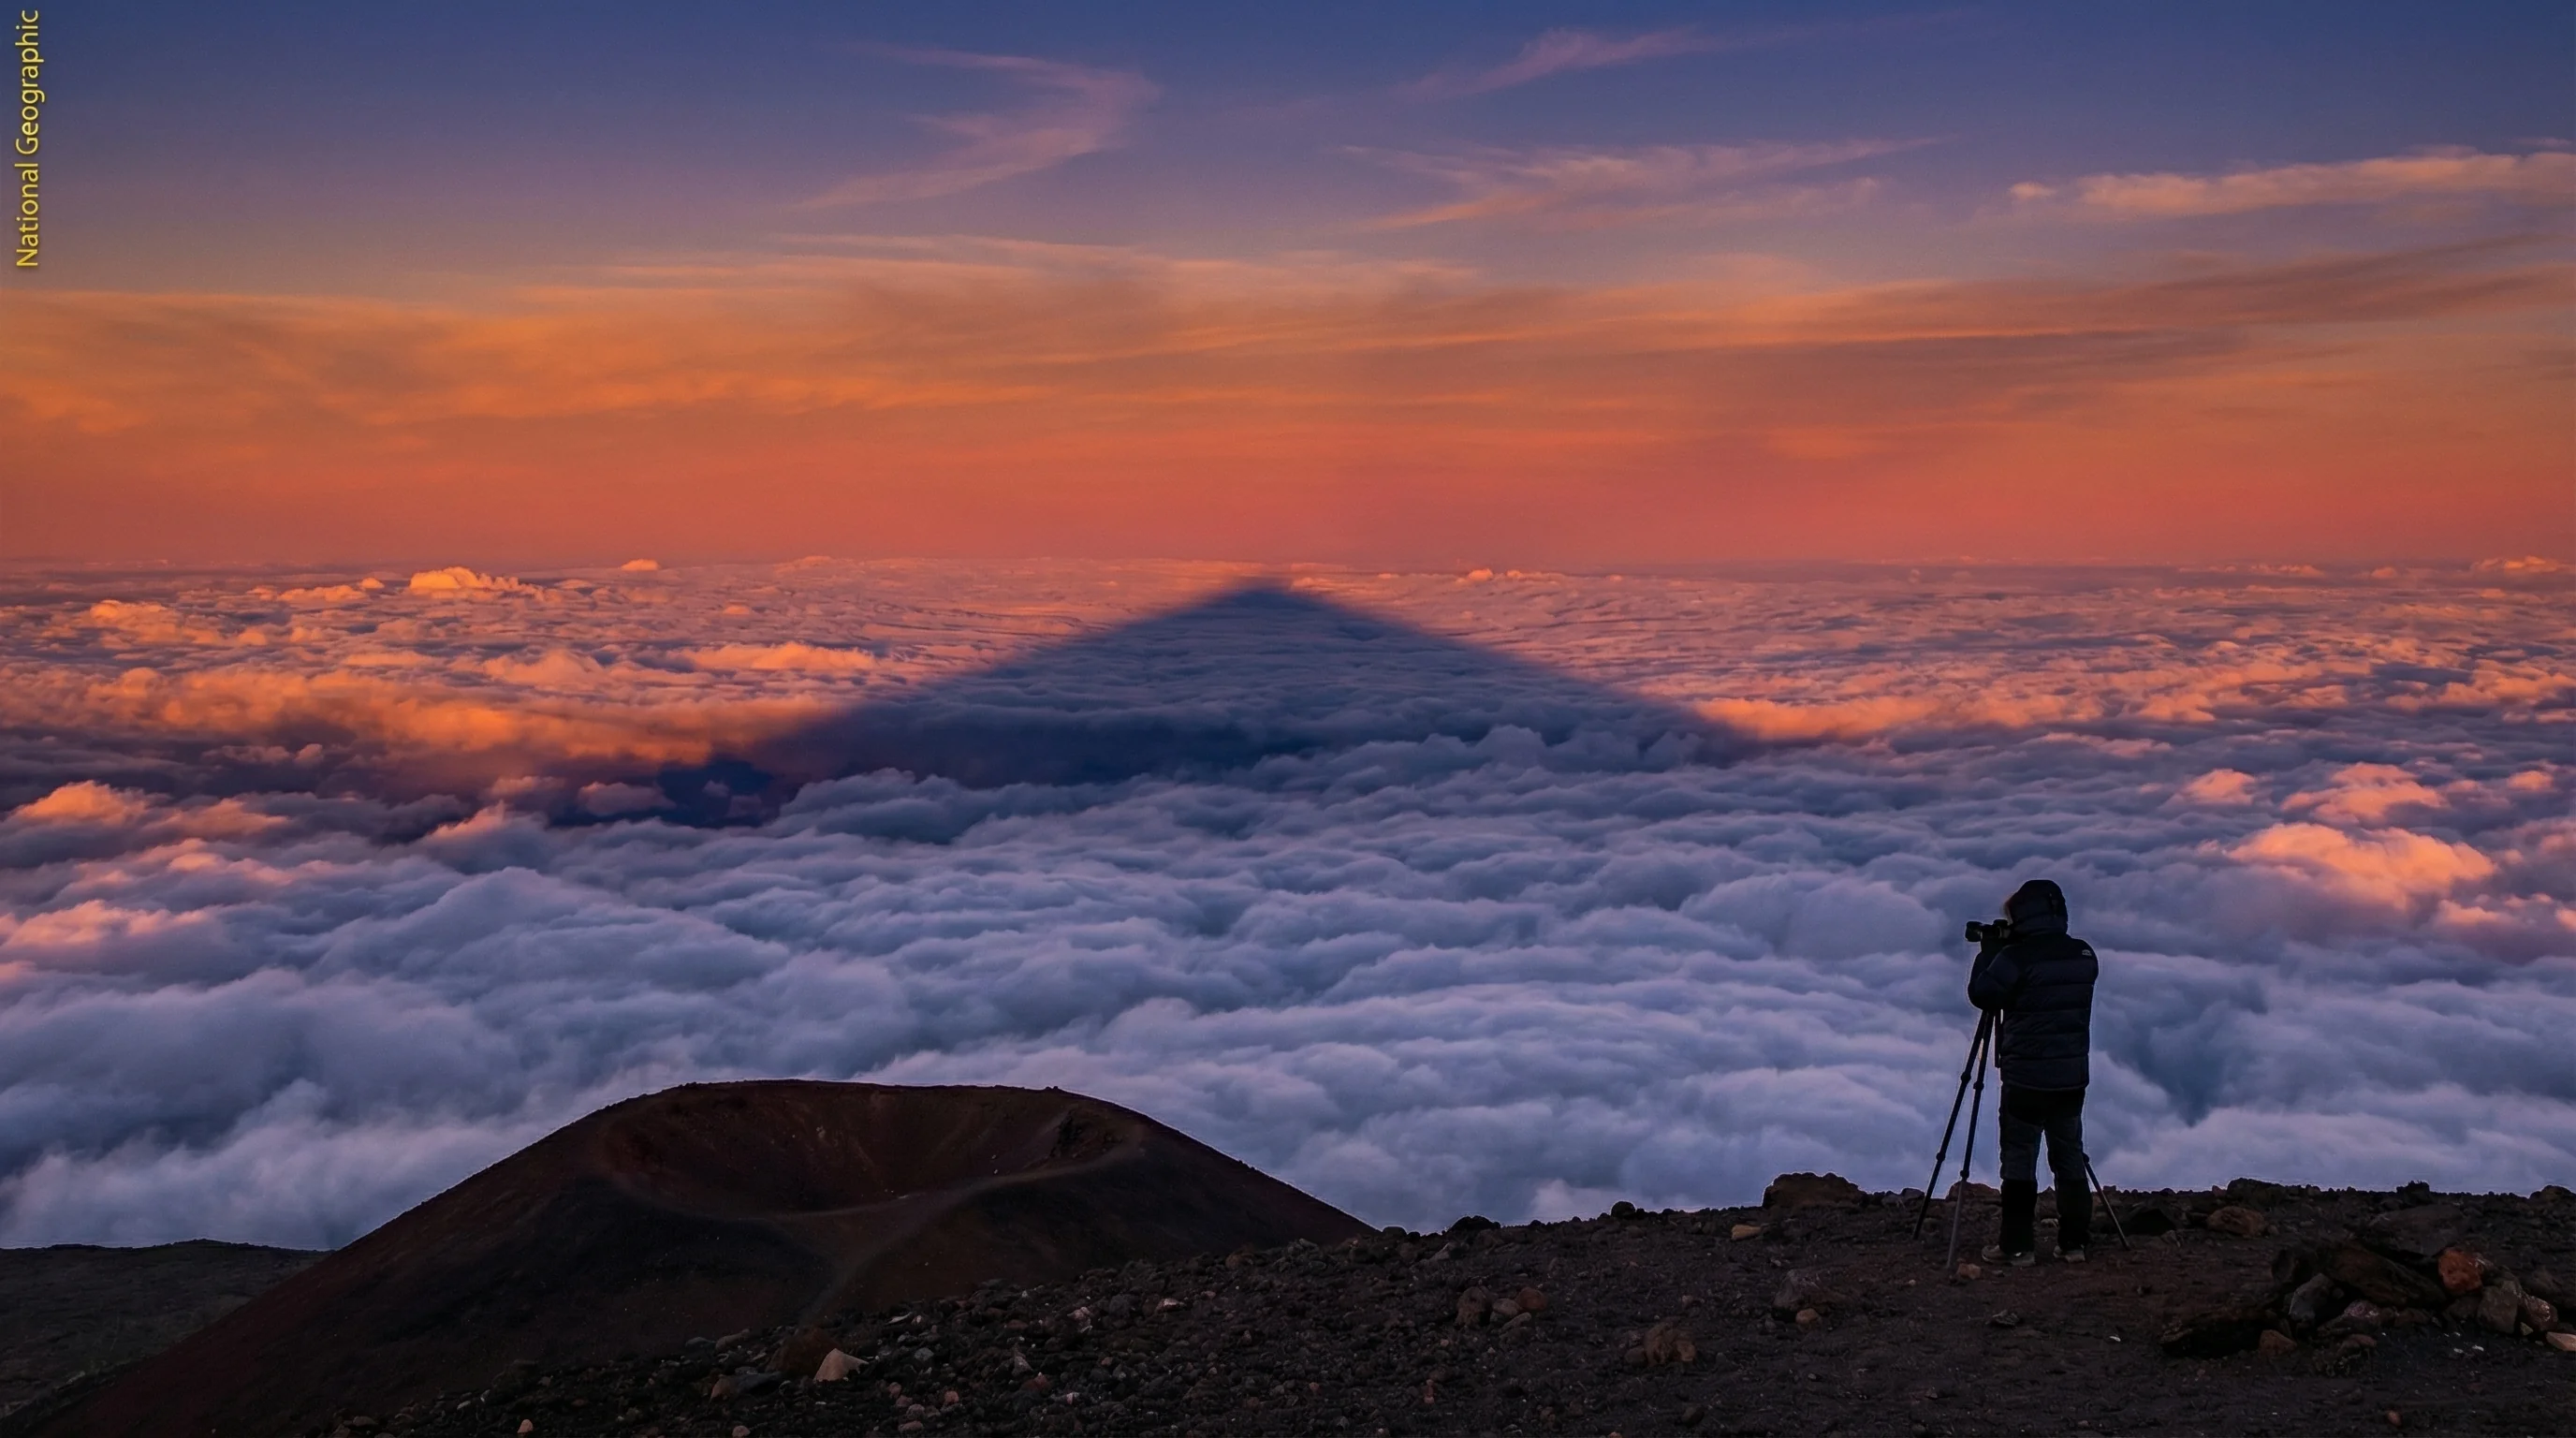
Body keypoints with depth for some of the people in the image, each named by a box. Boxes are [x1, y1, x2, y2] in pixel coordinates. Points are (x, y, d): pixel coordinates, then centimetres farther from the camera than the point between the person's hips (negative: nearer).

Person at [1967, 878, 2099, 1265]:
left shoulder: (2015, 957, -16)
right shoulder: (2084, 955, 3)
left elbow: (1981, 994, -7)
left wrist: (1988, 951, 6)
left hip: (2026, 1078, -5)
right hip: (2073, 1076, 6)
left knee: (2019, 1159, 2)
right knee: (2070, 1156, 13)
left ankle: (2017, 1245, 4)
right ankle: (2074, 1241, 16)